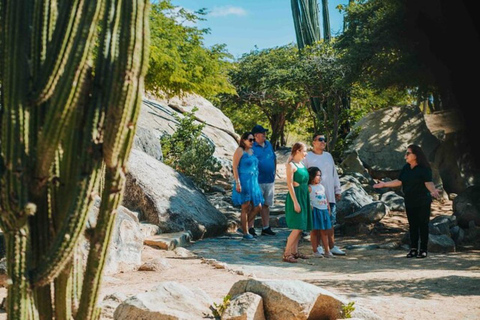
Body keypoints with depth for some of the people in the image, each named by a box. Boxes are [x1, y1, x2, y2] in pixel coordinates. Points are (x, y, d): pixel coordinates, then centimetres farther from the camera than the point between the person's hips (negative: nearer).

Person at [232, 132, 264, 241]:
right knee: (246, 207, -3)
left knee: (257, 207, 7)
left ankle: (243, 226, 19)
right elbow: (234, 167, -12)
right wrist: (237, 182, -19)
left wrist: (256, 181, 19)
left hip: (253, 182, 8)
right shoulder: (239, 151, -8)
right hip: (244, 182, -8)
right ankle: (245, 233, 6)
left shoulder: (251, 151, 15)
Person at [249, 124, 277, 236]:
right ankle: (250, 228, 5)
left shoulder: (268, 144, 11)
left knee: (266, 205, 12)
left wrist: (274, 171, 13)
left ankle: (266, 228, 18)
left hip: (269, 181, 7)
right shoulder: (251, 147, -9)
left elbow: (274, 158, 21)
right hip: (257, 181, -6)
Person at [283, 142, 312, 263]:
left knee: (301, 227, 10)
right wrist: (295, 202, -19)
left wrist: (308, 201, 17)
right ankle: (286, 254, -7)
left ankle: (294, 252, 17)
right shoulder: (291, 165, -11)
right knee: (297, 228, -12)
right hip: (296, 196, -9)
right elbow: (289, 184, -15)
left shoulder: (302, 164, 15)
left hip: (304, 196, 9)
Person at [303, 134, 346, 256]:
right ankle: (318, 247, 9)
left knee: (330, 222, 7)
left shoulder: (328, 156, 16)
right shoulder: (307, 157, -2)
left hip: (330, 196, 5)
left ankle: (332, 247, 14)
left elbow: (334, 174, 20)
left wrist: (338, 190, 18)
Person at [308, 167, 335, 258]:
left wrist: (328, 208, 15)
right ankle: (315, 251, 7)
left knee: (325, 231, 9)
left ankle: (327, 251, 14)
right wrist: (310, 206, -24)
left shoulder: (322, 187, 16)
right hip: (315, 211, -7)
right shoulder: (309, 188, -7)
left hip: (324, 210, 7)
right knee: (314, 231, 1)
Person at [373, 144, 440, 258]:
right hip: (409, 201, 6)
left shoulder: (424, 168, -13)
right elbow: (399, 181, 11)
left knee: (423, 225, 0)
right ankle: (413, 249, 16)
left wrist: (433, 191, -41)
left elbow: (428, 182, -22)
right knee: (412, 225, 10)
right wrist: (384, 184, 8)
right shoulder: (406, 168, 6)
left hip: (422, 202, -6)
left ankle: (423, 250, 8)